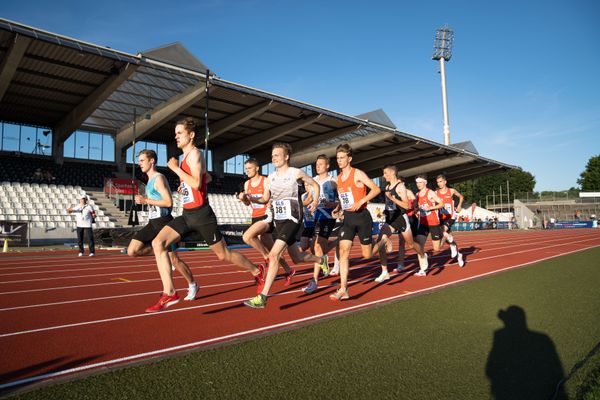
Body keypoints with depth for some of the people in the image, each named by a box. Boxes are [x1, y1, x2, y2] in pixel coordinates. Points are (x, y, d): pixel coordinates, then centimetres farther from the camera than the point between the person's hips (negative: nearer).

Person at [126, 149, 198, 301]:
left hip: (163, 222, -9)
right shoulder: (150, 180, 17)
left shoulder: (159, 178, -12)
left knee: (173, 259, -2)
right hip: (153, 222, 9)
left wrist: (146, 201, -18)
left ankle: (193, 285, 15)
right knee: (132, 251, -4)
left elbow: (169, 202, -22)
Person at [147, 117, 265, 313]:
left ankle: (256, 270, 29)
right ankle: (169, 293, -7)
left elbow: (197, 184, -25)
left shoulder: (194, 153, -11)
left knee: (224, 255, 4)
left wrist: (175, 168, -18)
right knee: (158, 243, -8)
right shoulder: (186, 156, 16)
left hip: (201, 214, -9)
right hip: (187, 215, 9)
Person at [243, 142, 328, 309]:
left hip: (292, 219, -7)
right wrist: (250, 198, -4)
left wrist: (315, 201, -4)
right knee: (297, 258, 16)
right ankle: (321, 260, 47)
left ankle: (262, 297, -15)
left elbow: (315, 185, 10)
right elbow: (265, 199, 13)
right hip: (278, 221, 7)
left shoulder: (296, 173, -4)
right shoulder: (270, 177, 10)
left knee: (273, 255, -19)